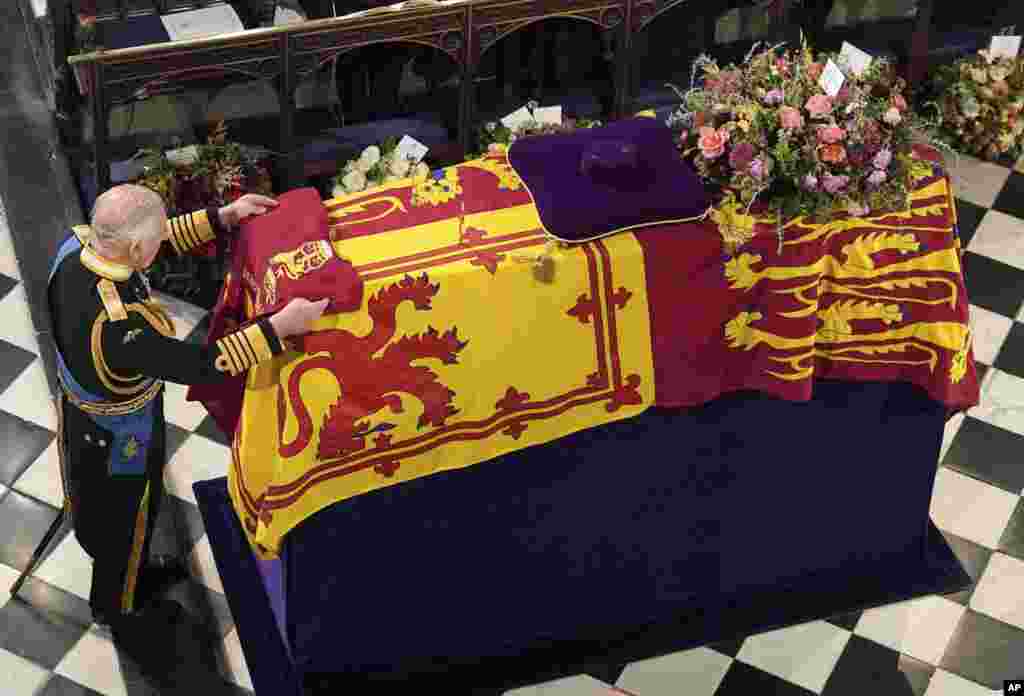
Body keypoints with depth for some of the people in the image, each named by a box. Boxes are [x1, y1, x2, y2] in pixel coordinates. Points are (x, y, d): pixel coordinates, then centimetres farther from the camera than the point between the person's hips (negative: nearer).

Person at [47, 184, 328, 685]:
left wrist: (223, 217, -9)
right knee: (122, 523, 23)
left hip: (83, 414, 8)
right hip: (117, 442, -7)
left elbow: (160, 241, -4)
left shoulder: (77, 246, -21)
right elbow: (198, 364, -39)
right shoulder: (116, 326, -45)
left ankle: (136, 574, 64)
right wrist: (280, 327, -38)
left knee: (104, 513, 34)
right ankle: (122, 614, 52)